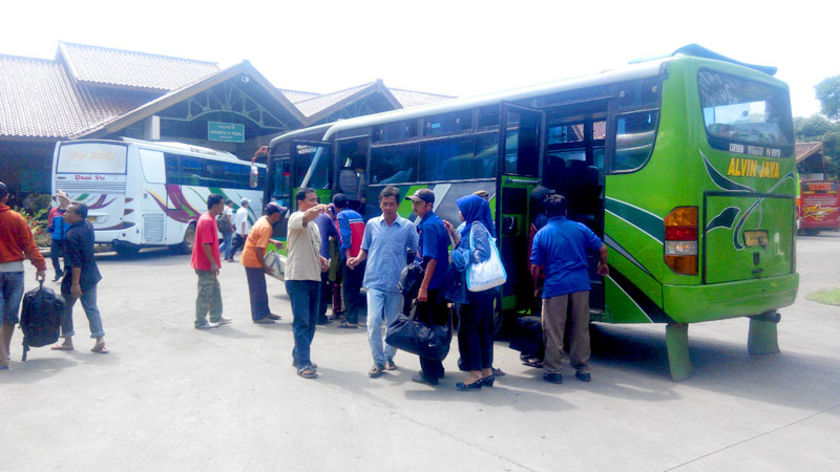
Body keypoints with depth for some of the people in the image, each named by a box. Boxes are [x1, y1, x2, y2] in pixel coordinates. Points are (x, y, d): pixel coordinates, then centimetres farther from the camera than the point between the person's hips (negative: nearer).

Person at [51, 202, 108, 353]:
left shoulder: (71, 235, -22)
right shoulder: (88, 226, 0)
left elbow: (76, 262, -24)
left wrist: (75, 283, -22)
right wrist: (68, 203, 28)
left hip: (76, 277, -7)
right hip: (91, 276, 7)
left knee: (65, 308, 12)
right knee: (91, 308, 8)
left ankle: (68, 341, 22)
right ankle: (100, 340, 1)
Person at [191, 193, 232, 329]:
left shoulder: (210, 219, 13)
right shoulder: (207, 221, -19)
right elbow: (205, 244, -24)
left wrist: (214, 262, 20)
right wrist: (213, 263, -22)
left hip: (209, 264, 10)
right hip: (205, 265, -10)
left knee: (215, 290, 18)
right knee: (205, 293, -2)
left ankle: (216, 317, 28)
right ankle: (201, 322, 6)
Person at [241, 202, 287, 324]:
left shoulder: (263, 219, 4)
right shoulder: (266, 227, -24)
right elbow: (258, 249, -26)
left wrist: (273, 241, 16)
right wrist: (264, 266, -18)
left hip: (249, 258, 10)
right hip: (253, 260, -10)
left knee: (261, 288, 17)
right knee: (258, 289, -1)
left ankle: (265, 312, 26)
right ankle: (259, 316, 7)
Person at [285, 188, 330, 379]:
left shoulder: (314, 226, 20)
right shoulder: (295, 218, -7)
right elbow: (306, 216, -32)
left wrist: (321, 260, 9)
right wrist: (318, 209, -54)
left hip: (314, 278, 8)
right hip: (297, 277, -8)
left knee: (311, 321, 13)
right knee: (301, 321, -8)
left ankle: (298, 356, 26)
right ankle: (303, 364, -7)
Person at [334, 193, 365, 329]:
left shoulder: (341, 216, -5)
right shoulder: (357, 215, 17)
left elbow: (346, 235, -16)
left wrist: (348, 254, -21)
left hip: (350, 257, -7)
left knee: (348, 289, -1)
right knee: (355, 288, 15)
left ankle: (351, 320, -1)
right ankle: (353, 317, 22)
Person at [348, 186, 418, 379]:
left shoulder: (407, 226, 3)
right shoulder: (372, 224, 9)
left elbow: (414, 253, 7)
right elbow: (365, 249, 17)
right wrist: (357, 259, -3)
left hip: (397, 283, 0)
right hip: (375, 281, 0)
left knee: (393, 324, 8)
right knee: (373, 321, -12)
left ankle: (389, 357, 28)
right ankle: (378, 361, 0)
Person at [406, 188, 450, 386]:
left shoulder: (428, 225, -16)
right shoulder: (438, 222, 12)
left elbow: (431, 259, -22)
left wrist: (424, 287, -23)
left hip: (430, 286, -10)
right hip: (440, 284, 10)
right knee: (436, 327, 17)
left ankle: (430, 373, 6)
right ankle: (436, 368, 27)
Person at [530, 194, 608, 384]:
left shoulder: (541, 234, 0)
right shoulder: (580, 228, 6)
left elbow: (535, 267, -2)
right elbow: (602, 248, 6)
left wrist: (535, 287, 13)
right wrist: (603, 265, 25)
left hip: (555, 287, -3)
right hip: (580, 284, 3)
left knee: (553, 332, 5)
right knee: (581, 330, 13)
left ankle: (553, 371, 9)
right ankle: (582, 369, 19)